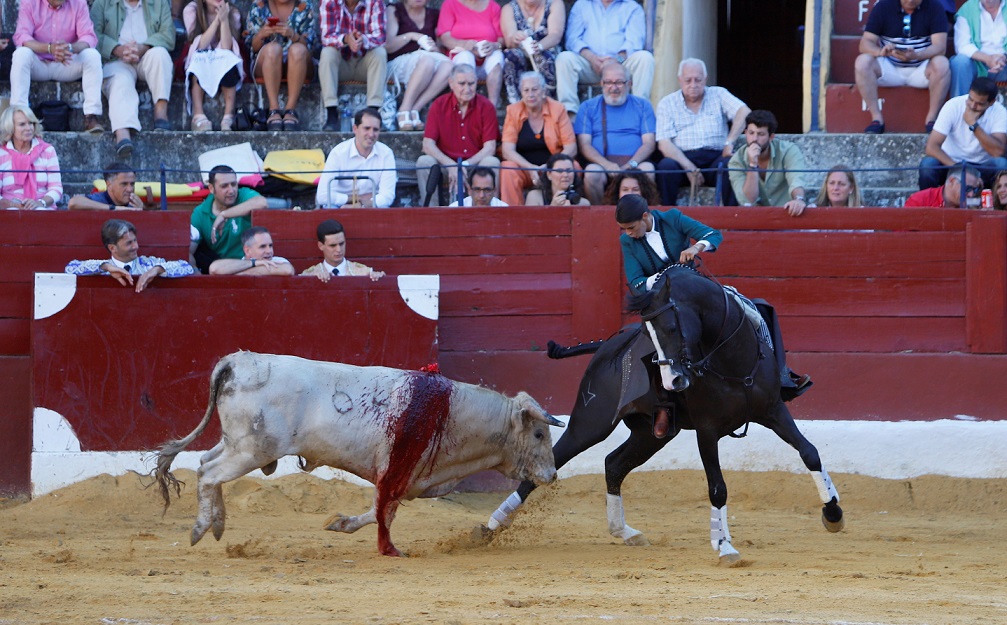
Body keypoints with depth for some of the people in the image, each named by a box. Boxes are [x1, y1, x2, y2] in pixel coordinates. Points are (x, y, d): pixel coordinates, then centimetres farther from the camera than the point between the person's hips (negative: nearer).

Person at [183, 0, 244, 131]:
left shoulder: (233, 13, -4)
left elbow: (226, 47, -16)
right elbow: (201, 45, -16)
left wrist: (224, 19, -27)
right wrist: (218, 19, -23)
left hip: (224, 62, 1)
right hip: (199, 62, -1)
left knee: (227, 58, -33)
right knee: (200, 57, -34)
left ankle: (228, 116, -39)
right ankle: (198, 115, -43)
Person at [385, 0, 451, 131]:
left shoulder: (434, 15, 19)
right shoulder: (395, 11, 8)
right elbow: (387, 46, -3)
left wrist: (436, 49, -8)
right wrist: (410, 36, -14)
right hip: (398, 63, -4)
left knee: (448, 66, -30)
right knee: (427, 60, -37)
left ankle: (414, 110, -34)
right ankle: (404, 110, -37)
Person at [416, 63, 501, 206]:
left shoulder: (486, 107, -2)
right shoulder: (439, 105, -1)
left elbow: (490, 147, -8)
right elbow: (428, 145, -7)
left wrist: (465, 165, -23)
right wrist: (452, 166, -23)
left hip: (476, 164, 0)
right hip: (445, 164, 0)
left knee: (492, 162, -30)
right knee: (424, 161, -27)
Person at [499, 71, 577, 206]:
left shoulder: (557, 109, 0)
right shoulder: (513, 111, 1)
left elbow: (571, 148, -4)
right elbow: (507, 150, -8)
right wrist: (531, 168, -25)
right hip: (524, 170, 0)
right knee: (508, 170, -31)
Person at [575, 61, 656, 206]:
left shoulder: (642, 106, 16)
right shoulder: (589, 107, 15)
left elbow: (649, 143, 6)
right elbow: (584, 144, 5)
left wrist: (631, 164, -14)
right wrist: (607, 164, -14)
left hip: (635, 163, 0)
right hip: (601, 163, 0)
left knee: (647, 169, -33)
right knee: (592, 173, -34)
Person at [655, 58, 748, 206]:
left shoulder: (718, 95, 14)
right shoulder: (667, 104, 11)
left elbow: (745, 113, -3)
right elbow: (664, 143, 0)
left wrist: (730, 142, -19)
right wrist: (689, 168, -16)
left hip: (715, 157, 0)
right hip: (682, 159, 0)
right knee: (666, 166, -34)